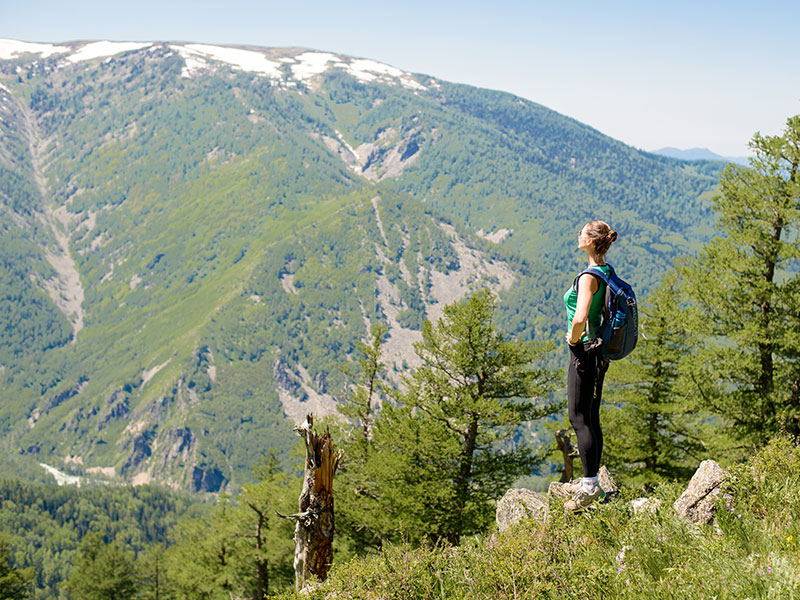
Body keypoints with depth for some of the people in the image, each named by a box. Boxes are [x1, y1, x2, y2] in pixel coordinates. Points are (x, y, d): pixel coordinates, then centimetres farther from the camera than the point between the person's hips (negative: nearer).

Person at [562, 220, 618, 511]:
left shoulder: (589, 277, -19)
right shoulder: (607, 271, 10)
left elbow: (580, 318, -33)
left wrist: (573, 337, -13)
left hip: (584, 350, -10)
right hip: (600, 350, 10)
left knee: (579, 418, -5)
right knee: (592, 417, 14)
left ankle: (590, 486, -5)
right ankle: (590, 480, 21)